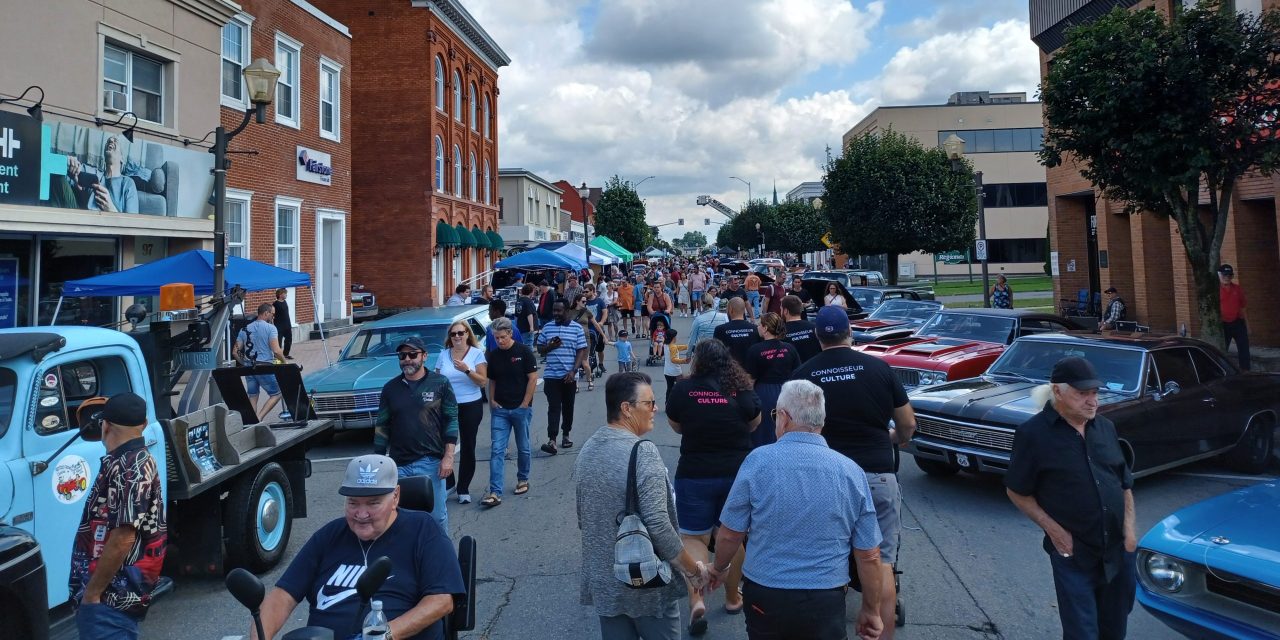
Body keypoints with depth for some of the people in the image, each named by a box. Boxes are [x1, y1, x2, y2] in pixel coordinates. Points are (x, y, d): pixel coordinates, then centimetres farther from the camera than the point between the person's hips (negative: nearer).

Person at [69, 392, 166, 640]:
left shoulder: (128, 469, -20)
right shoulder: (138, 460, 12)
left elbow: (122, 540, -25)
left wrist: (91, 592, -18)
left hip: (111, 595, -10)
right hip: (119, 591, 10)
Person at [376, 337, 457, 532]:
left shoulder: (440, 383, -1)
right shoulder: (390, 388, 7)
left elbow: (451, 420, -2)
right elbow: (382, 426, 11)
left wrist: (448, 457, -9)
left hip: (431, 462, -2)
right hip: (398, 464, 3)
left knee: (437, 515, 4)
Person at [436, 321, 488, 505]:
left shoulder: (477, 353, -3)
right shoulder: (443, 355, 5)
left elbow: (483, 382, -9)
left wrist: (467, 370, -23)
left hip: (471, 406, -2)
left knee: (468, 448, 5)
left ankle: (463, 489, 16)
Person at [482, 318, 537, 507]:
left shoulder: (524, 352, -7)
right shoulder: (493, 355, 6)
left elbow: (533, 379, -8)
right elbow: (491, 381, 14)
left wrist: (525, 404, -10)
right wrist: (492, 401, 1)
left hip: (521, 408, -3)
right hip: (499, 410, 3)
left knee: (523, 448, 11)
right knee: (497, 451, -4)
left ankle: (523, 480, 31)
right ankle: (495, 493, -6)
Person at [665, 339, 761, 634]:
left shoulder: (683, 389, -10)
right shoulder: (742, 389, -7)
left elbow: (676, 426, 6)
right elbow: (753, 424, 10)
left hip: (694, 475, -2)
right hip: (738, 473, 2)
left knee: (693, 537, 11)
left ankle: (696, 598, -6)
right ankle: (732, 597, 33)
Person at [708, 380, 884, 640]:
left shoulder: (758, 461, -11)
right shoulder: (852, 472, -6)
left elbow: (730, 534, -4)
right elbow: (869, 556, -1)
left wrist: (719, 567, 16)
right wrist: (871, 610, 13)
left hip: (764, 596, -1)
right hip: (826, 602, 1)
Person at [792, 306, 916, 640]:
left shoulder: (803, 374, -2)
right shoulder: (878, 367, -1)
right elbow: (908, 424, 6)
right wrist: (897, 438, 28)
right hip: (877, 475, 0)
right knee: (882, 563, 7)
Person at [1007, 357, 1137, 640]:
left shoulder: (1105, 427, 5)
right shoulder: (1033, 433, -13)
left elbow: (1124, 482, 14)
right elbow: (1017, 492, -7)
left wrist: (1129, 527, 2)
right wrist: (1054, 531, -13)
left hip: (1119, 549, 5)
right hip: (1073, 552, -5)